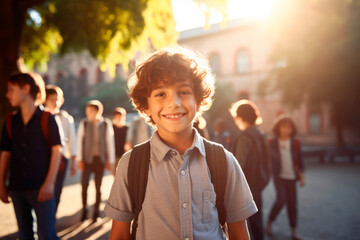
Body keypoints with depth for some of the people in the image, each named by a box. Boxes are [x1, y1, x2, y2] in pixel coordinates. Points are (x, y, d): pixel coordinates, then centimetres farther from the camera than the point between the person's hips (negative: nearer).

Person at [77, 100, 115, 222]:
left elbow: (110, 142, 2)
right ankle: (84, 208, 11)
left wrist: (110, 160, 2)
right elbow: (80, 141, 2)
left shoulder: (106, 124, -2)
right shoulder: (84, 123, -2)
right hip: (87, 158, 0)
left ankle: (96, 211, 18)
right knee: (84, 184, -10)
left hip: (100, 158, 0)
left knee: (98, 186, 5)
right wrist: (79, 159, 0)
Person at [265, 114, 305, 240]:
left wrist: (302, 176, 4)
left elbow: (299, 160, 6)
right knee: (281, 200, -15)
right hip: (278, 175, -2)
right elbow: (268, 159, 4)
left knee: (292, 203, 5)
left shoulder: (295, 142, 1)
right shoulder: (272, 142, -3)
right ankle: (269, 222, 8)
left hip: (291, 177, 3)